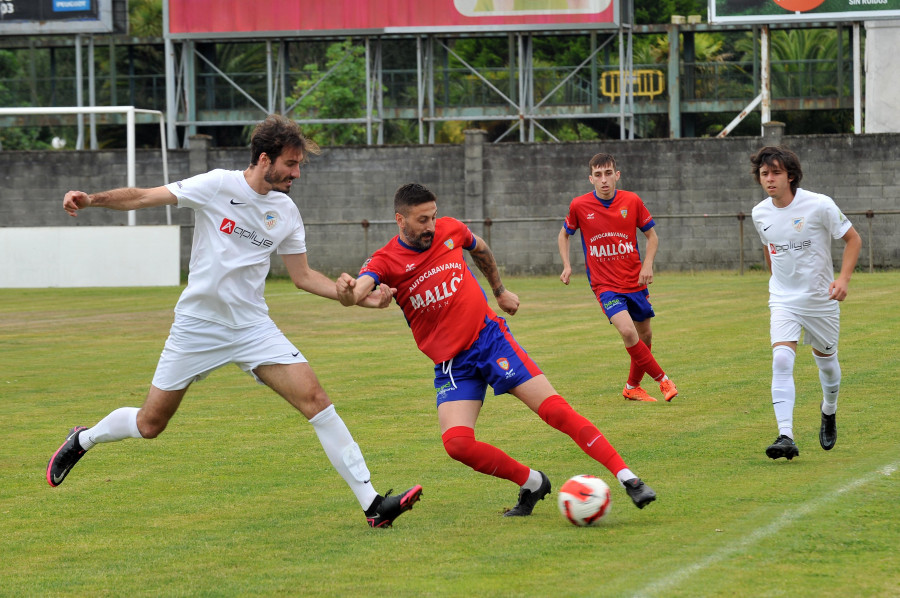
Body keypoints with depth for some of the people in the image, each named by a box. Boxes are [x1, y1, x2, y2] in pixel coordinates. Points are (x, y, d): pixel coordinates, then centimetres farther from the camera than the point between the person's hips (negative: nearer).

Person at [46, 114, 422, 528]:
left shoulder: (286, 213, 3)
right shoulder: (217, 186, -11)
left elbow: (303, 277, 12)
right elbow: (142, 198, -10)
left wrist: (360, 296, 0)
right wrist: (91, 199, -26)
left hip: (252, 326, 3)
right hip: (197, 324, -3)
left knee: (315, 399, -13)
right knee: (149, 425, 3)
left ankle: (372, 504, -13)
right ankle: (82, 440, 37)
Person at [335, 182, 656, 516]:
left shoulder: (449, 230, 0)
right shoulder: (385, 261, -9)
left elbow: (479, 248, 24)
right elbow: (358, 291, -30)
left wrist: (499, 291, 32)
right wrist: (347, 292, -54)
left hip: (490, 337, 1)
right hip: (451, 364, 0)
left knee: (554, 409, -11)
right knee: (457, 443, -19)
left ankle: (627, 479, -10)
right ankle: (531, 483, 3)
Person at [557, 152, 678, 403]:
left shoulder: (632, 201, -5)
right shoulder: (579, 206, -7)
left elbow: (652, 236, 6)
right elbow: (564, 234, 12)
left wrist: (648, 264, -10)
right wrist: (567, 265, -1)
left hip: (635, 282, 3)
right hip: (605, 285, -3)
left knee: (645, 336, 11)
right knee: (627, 331, -23)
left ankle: (633, 387, 33)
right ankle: (662, 379, -9)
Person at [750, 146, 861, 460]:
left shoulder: (819, 205, -17)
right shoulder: (760, 214, -4)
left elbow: (853, 239, -7)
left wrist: (843, 279, -19)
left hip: (821, 298, -2)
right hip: (783, 300, 2)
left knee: (825, 358, 15)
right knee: (781, 360, -18)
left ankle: (829, 411, 47)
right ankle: (785, 435, -24)